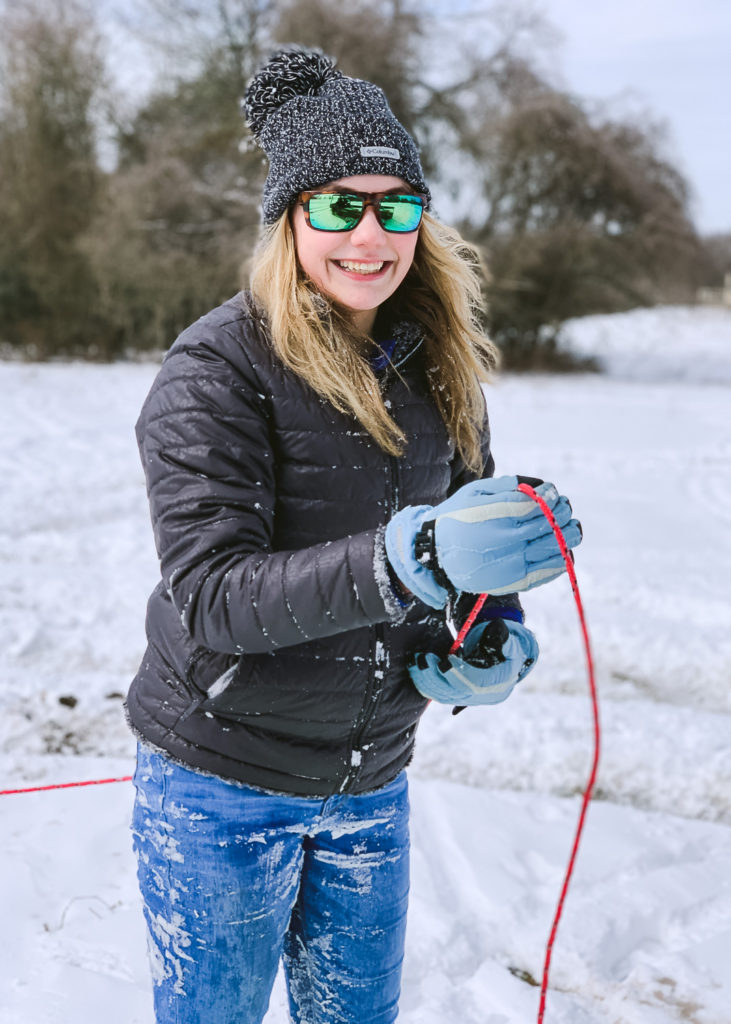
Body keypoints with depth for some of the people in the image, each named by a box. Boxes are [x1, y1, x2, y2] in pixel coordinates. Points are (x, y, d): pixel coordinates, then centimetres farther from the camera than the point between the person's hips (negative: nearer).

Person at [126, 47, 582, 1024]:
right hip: (221, 785, -5)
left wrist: (498, 638, -9)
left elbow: (471, 528, 12)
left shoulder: (438, 366, 1)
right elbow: (209, 593, -26)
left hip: (371, 779, 5)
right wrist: (410, 560, -40)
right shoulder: (218, 368, -18)